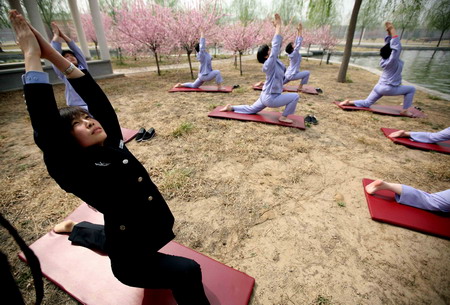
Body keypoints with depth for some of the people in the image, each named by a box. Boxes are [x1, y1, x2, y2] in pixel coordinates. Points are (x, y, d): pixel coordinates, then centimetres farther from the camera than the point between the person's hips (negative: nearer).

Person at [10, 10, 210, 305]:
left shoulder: (114, 144, -7)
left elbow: (97, 99, -10)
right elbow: (45, 127, -35)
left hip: (154, 231, 7)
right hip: (132, 260, -7)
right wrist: (33, 57, -28)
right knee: (188, 272, -24)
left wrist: (57, 57, -12)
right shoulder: (76, 171, -22)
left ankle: (74, 228, 62)